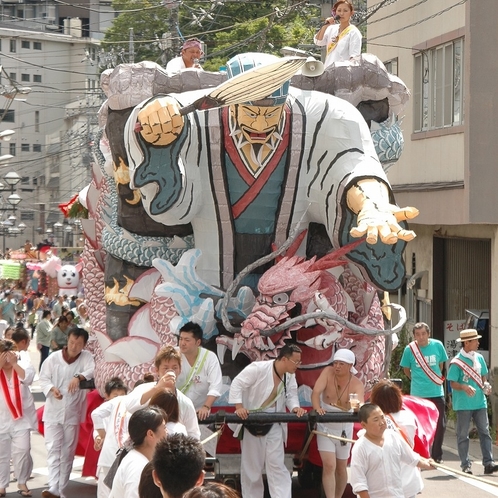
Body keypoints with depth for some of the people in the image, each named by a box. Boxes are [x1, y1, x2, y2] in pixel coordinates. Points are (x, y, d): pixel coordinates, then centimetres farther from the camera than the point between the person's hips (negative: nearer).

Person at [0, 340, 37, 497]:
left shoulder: (23, 364, -2)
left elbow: (28, 378, -19)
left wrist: (14, 363, -23)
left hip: (21, 417, -1)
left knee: (22, 451, -6)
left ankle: (22, 483, 10)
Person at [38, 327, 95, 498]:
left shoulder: (86, 357, -3)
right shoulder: (53, 358, -4)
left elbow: (91, 371, -23)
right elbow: (43, 379, -2)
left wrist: (78, 377, -43)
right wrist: (52, 388, -23)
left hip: (73, 412, 1)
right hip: (53, 411, -1)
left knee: (68, 452, 7)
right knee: (53, 449, -9)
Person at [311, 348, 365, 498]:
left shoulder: (356, 384, -19)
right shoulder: (328, 372, -17)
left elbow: (360, 405, -35)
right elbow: (316, 392, -25)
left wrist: (359, 407, -59)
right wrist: (317, 408, -44)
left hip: (344, 428, 1)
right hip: (325, 426, -1)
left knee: (341, 468, 14)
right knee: (329, 466, -13)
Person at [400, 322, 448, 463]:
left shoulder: (437, 345, -4)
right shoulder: (410, 349, -8)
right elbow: (406, 369, 6)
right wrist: (417, 380, 7)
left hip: (437, 392, 2)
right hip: (418, 394, -2)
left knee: (440, 425, 5)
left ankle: (437, 456, 19)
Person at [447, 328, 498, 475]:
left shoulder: (479, 358, 9)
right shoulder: (457, 362, -9)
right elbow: (453, 383, -10)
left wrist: (485, 385, -2)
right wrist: (465, 387, -28)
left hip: (480, 402, 5)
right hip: (463, 404, -5)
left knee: (484, 432, 0)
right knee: (463, 434, 2)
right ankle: (465, 465, 7)